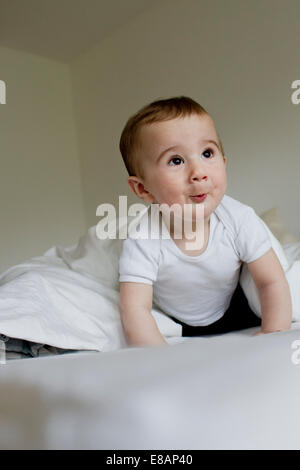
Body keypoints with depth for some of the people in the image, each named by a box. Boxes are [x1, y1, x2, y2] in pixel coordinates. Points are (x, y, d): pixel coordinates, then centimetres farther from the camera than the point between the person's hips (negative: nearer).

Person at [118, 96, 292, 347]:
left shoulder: (241, 220, -26)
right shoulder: (143, 242, -33)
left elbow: (273, 282, -18)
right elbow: (134, 309, -34)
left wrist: (275, 335, -29)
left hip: (229, 311, 1)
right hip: (168, 323, -1)